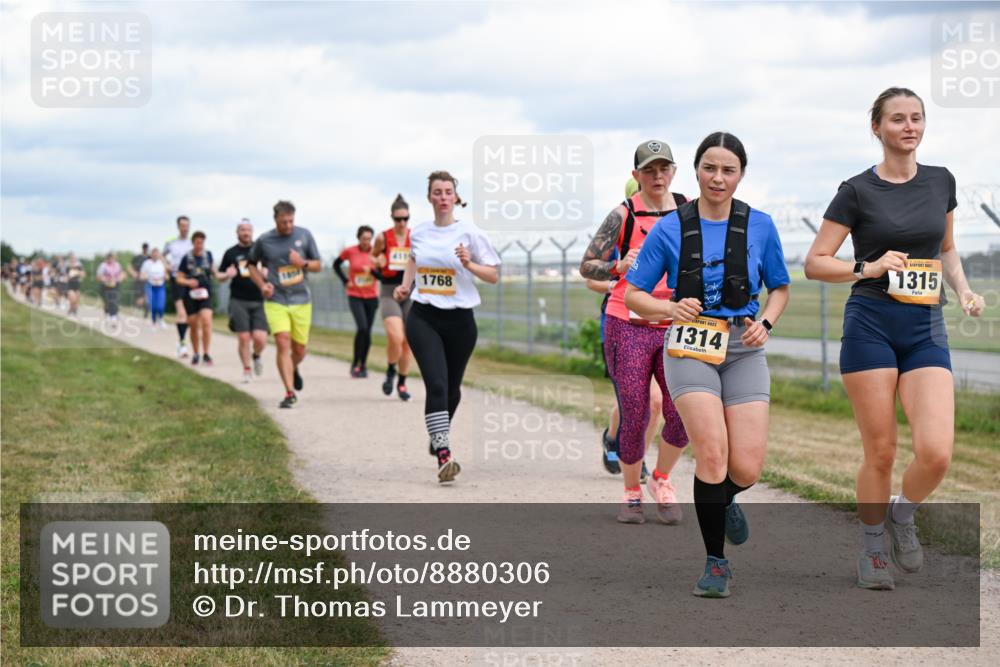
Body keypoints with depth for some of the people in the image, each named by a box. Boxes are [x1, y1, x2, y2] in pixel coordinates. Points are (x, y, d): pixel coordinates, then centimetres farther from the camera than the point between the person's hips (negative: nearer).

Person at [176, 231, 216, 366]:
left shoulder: (208, 255, 4)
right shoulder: (186, 258, -3)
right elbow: (179, 279, -1)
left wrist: (214, 273, 2)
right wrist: (188, 282, -19)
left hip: (205, 294, 1)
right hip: (191, 295, -1)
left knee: (206, 322, -17)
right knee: (194, 326, 6)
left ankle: (206, 354, -12)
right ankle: (195, 354, 22)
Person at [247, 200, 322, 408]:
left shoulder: (304, 235, 1)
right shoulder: (264, 241, -2)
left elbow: (317, 265, 8)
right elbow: (251, 264, 14)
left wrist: (303, 263, -14)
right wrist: (262, 285, -2)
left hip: (301, 300, 2)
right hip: (275, 301, -2)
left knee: (299, 349, 8)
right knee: (283, 344, -16)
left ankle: (293, 369, 43)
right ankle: (290, 393, -14)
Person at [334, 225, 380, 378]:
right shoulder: (350, 251, -5)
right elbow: (336, 264, 12)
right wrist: (345, 281, 2)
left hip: (372, 296, 2)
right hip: (355, 296, -2)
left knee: (367, 332, 6)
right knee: (362, 328, -19)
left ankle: (363, 365, 19)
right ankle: (355, 364, -8)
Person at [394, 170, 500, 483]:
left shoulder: (469, 232, -4)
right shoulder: (419, 233, 6)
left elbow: (493, 276, -3)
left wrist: (468, 264, -20)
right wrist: (405, 285, 14)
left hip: (459, 319, 0)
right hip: (423, 319, 0)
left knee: (451, 388, 15)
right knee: (436, 384, -17)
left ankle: (440, 433, 44)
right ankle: (444, 455, -24)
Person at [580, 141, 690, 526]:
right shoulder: (623, 216, -3)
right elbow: (587, 266, -2)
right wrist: (618, 267, -20)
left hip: (676, 326, 2)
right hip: (628, 325, -2)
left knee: (682, 413, -10)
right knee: (634, 418, -1)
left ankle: (661, 480, 16)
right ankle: (632, 494, 19)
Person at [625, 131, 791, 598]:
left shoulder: (760, 226, 4)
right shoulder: (671, 228, 0)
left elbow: (780, 288, 17)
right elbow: (632, 295, 5)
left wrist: (765, 322, -3)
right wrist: (670, 308, -15)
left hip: (743, 350, 2)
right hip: (690, 348, -2)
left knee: (746, 468, -9)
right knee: (712, 451, -20)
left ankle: (723, 499, 30)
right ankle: (716, 563, -4)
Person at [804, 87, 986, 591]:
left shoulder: (941, 182, 9)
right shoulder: (858, 190, -2)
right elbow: (814, 264, -1)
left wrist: (963, 290, 7)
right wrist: (869, 268, -16)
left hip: (926, 328, 3)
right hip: (870, 326, -3)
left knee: (936, 453, -14)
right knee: (880, 452, -1)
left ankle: (903, 514, 17)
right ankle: (872, 546, 22)